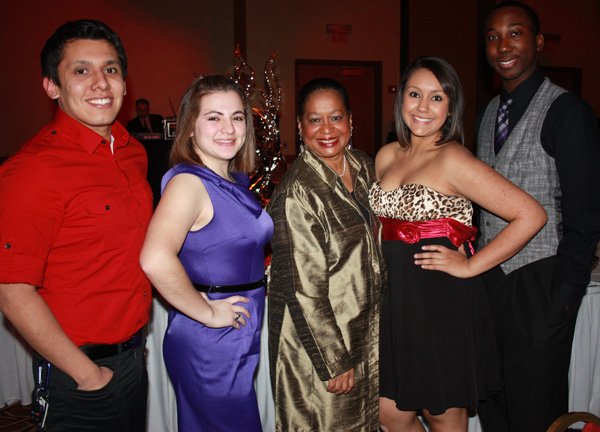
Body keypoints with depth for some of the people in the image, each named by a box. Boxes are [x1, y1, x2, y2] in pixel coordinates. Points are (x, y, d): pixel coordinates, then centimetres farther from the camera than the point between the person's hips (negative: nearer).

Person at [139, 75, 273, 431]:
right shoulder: (188, 181, -19)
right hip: (209, 344, -8)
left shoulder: (236, 181, 6)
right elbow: (155, 259, -36)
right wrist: (207, 313, -24)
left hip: (242, 338, 8)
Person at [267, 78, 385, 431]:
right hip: (318, 339, -7)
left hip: (367, 332, 7)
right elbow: (304, 289, -21)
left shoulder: (364, 168, 1)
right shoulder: (297, 192, -22)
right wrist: (335, 362, -17)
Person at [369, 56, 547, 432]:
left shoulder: (453, 159, -13)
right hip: (398, 302, 6)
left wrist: (470, 265, -15)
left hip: (445, 305, -6)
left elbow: (531, 215, -16)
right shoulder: (387, 156, 7)